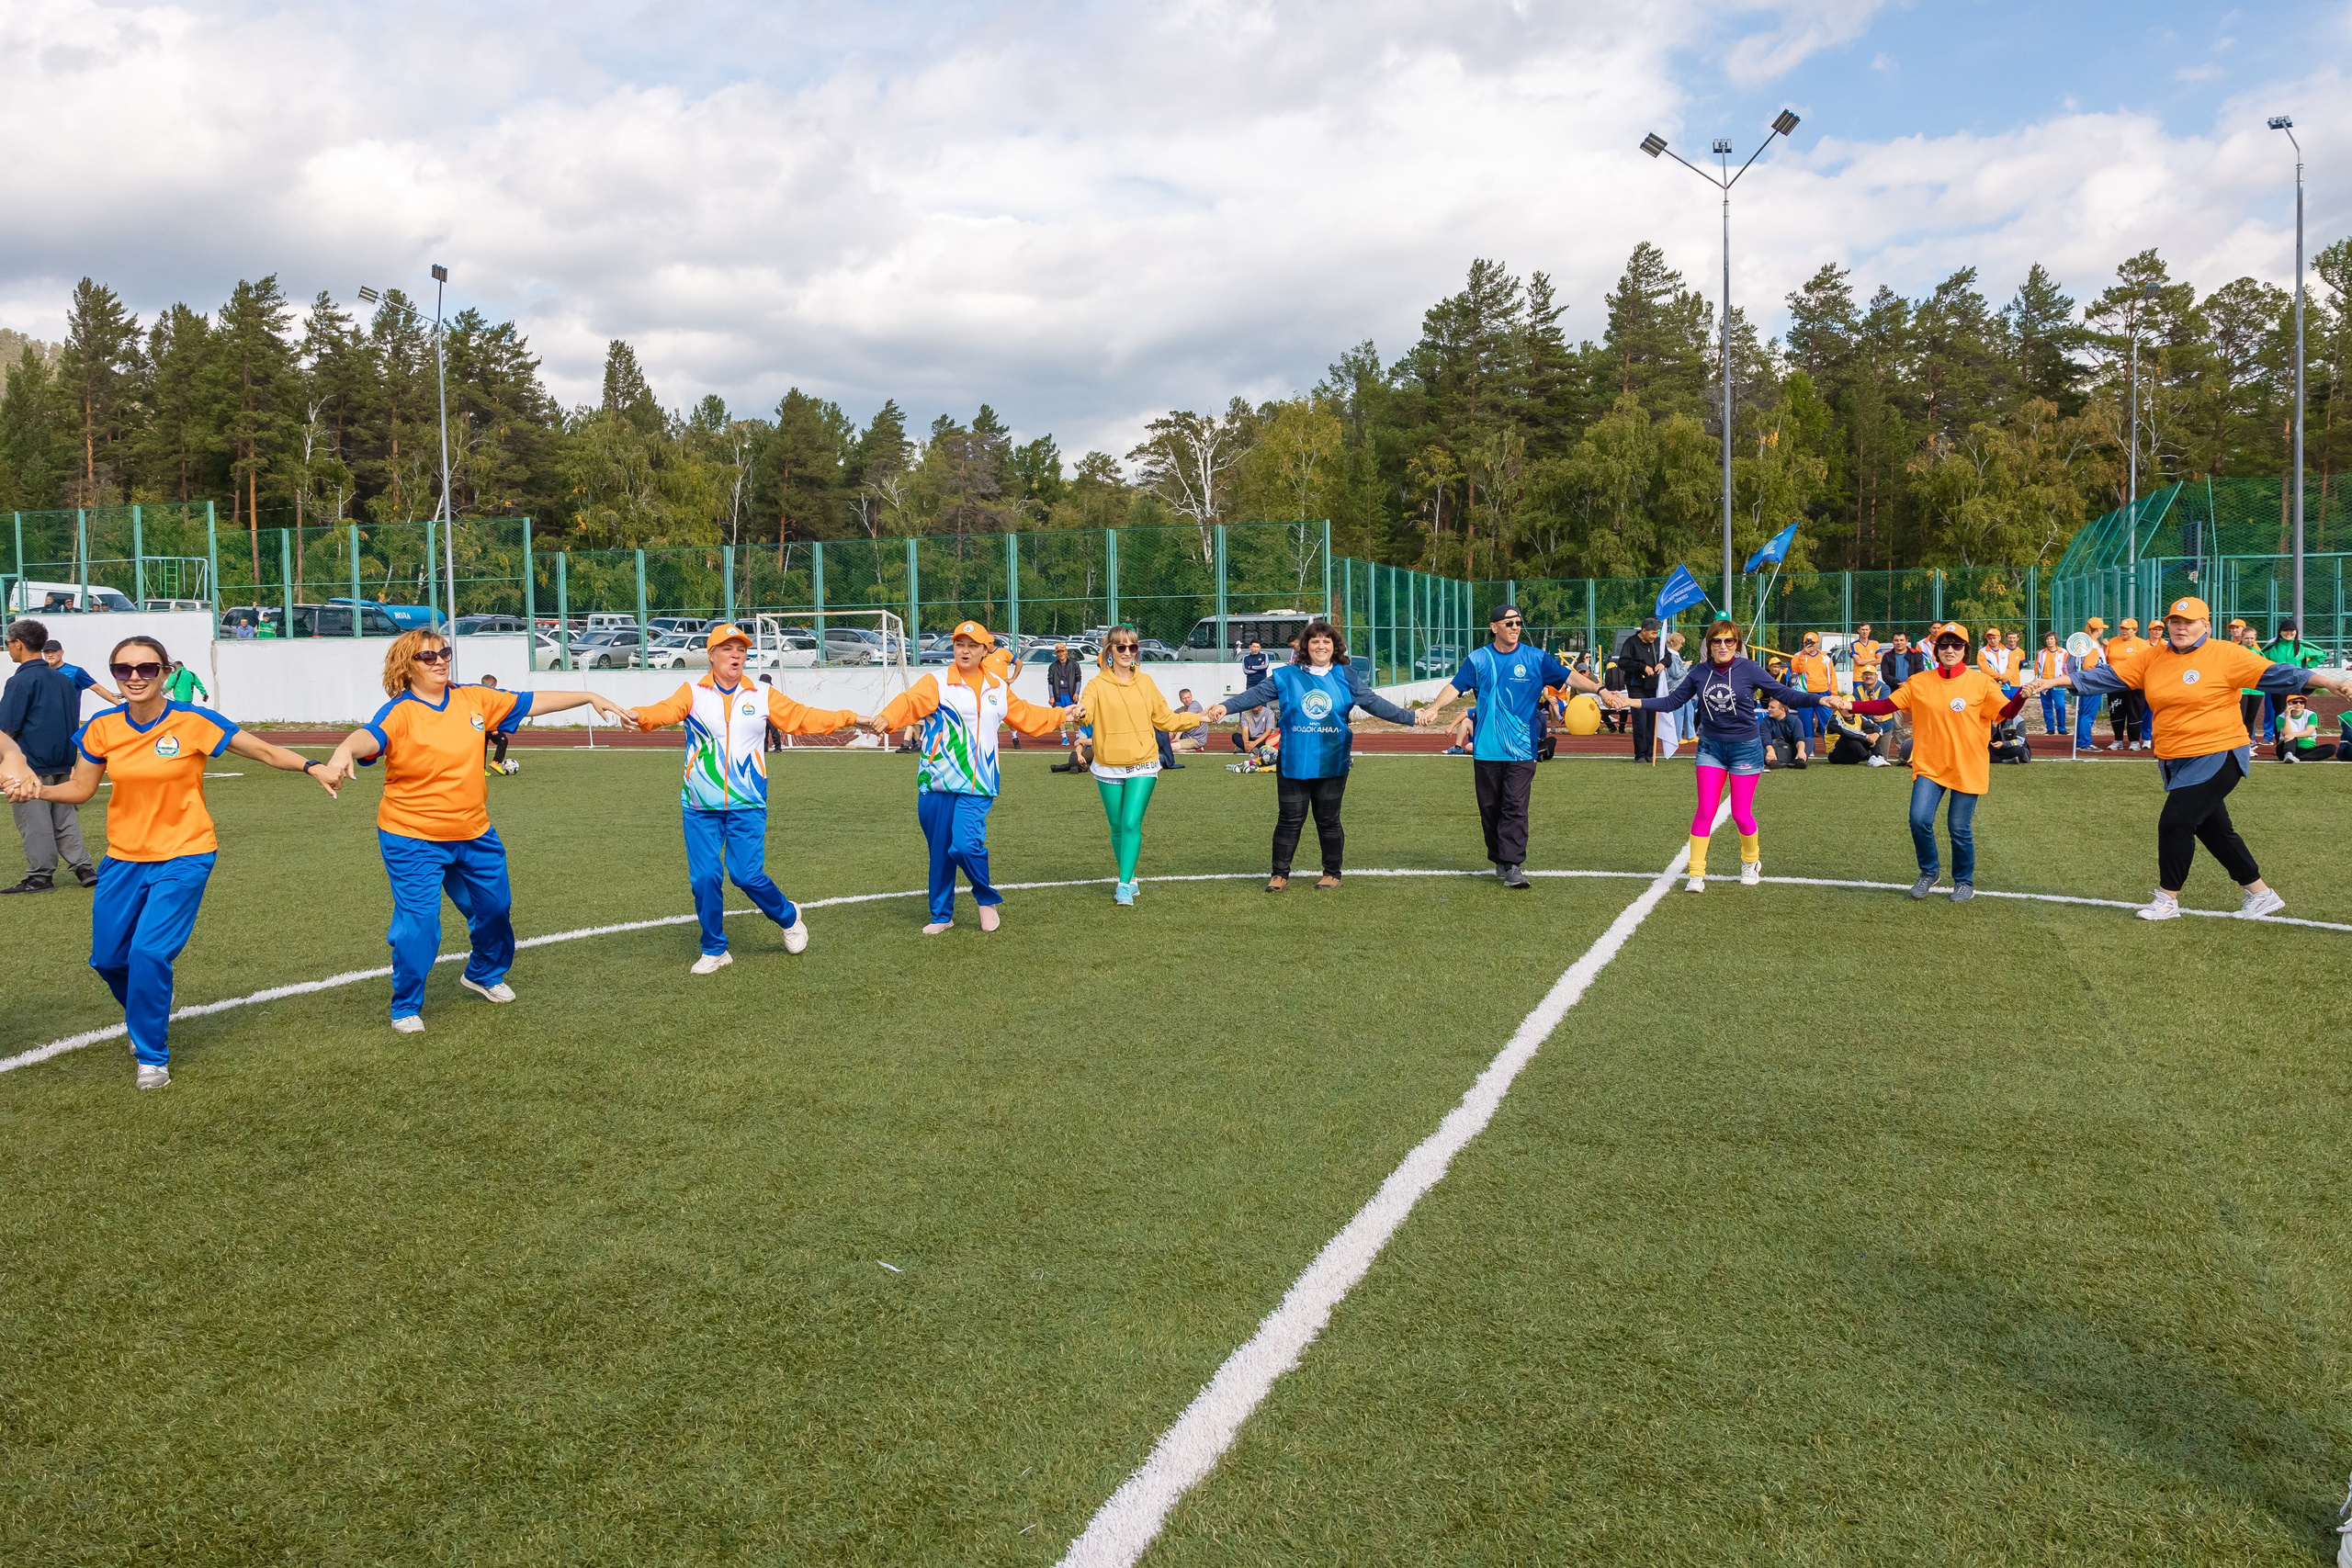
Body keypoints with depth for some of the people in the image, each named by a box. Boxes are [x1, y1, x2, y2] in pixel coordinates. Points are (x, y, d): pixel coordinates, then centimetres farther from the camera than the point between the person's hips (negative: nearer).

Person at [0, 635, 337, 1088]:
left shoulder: (193, 722, -12)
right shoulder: (102, 728, -2)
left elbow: (265, 751, -9)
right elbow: (81, 788, 7)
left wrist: (312, 767, -24)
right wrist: (38, 791, -12)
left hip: (184, 857, -4)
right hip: (124, 859, 4)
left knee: (149, 952, -15)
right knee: (108, 957, 10)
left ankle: (152, 1055, 4)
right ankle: (146, 1021, 42)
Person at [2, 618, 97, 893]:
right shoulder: (63, 679, 10)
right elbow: (75, 724, 15)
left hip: (30, 766, -7)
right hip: (63, 763, 7)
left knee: (33, 822, 1)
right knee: (64, 818, 13)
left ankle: (41, 876, 5)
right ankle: (85, 869, 10)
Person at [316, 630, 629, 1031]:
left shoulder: (474, 700, 1)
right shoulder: (400, 712, -14)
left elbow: (532, 701, 9)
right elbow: (370, 737, -34)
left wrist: (591, 698, 10)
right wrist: (345, 750, -57)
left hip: (474, 834, 6)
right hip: (413, 839, -6)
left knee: (494, 908, 20)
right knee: (418, 925, -10)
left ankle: (484, 974, 48)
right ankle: (406, 1008, 11)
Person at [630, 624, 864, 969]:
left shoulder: (762, 696, 8)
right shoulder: (693, 693, 1)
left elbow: (803, 717, 7)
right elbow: (667, 710, -17)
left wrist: (851, 718, -3)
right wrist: (639, 716, -40)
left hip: (748, 807, 0)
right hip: (699, 808, 0)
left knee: (747, 874, -9)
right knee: (704, 878, -1)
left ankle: (788, 917, 21)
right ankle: (714, 951, 18)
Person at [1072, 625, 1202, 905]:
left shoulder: (1145, 682, 6)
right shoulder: (1097, 685, -4)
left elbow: (1164, 719, 16)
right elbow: (1085, 711, -24)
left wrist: (1198, 718, 14)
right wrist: (1080, 712, -47)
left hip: (1142, 767, 0)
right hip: (1109, 768, 0)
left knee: (1131, 824, -11)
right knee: (1117, 827, 8)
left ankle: (1124, 886, -8)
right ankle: (1129, 879, 26)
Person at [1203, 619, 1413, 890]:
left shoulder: (1347, 677, 3)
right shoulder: (1287, 676, 0)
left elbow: (1374, 702, 2)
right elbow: (1256, 694, -6)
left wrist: (1410, 716, -6)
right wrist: (1226, 706, -19)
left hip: (1332, 764, 1)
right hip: (1294, 763, 0)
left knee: (1328, 820, 10)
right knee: (1289, 819, 4)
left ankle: (1332, 873, 25)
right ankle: (1279, 874, 15)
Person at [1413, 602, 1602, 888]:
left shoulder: (1536, 658, 4)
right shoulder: (1478, 659, 4)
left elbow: (1568, 676, -1)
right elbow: (1455, 686, -2)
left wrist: (1600, 690, -15)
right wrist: (1434, 708, -19)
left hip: (1521, 750, -1)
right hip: (1486, 749, 1)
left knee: (1515, 808, -9)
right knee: (1490, 808, 8)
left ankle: (1512, 866, -9)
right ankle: (1499, 861, 22)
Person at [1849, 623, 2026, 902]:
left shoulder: (1981, 682, -2)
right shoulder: (1919, 683, 2)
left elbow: (2007, 712, -9)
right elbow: (1886, 705, -1)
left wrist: (2022, 696, -30)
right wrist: (1850, 706, -12)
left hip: (1968, 769, -1)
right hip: (1929, 766, 1)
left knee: (1960, 829, 3)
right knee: (1919, 820, -10)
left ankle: (1964, 882, 26)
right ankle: (1929, 872, 17)